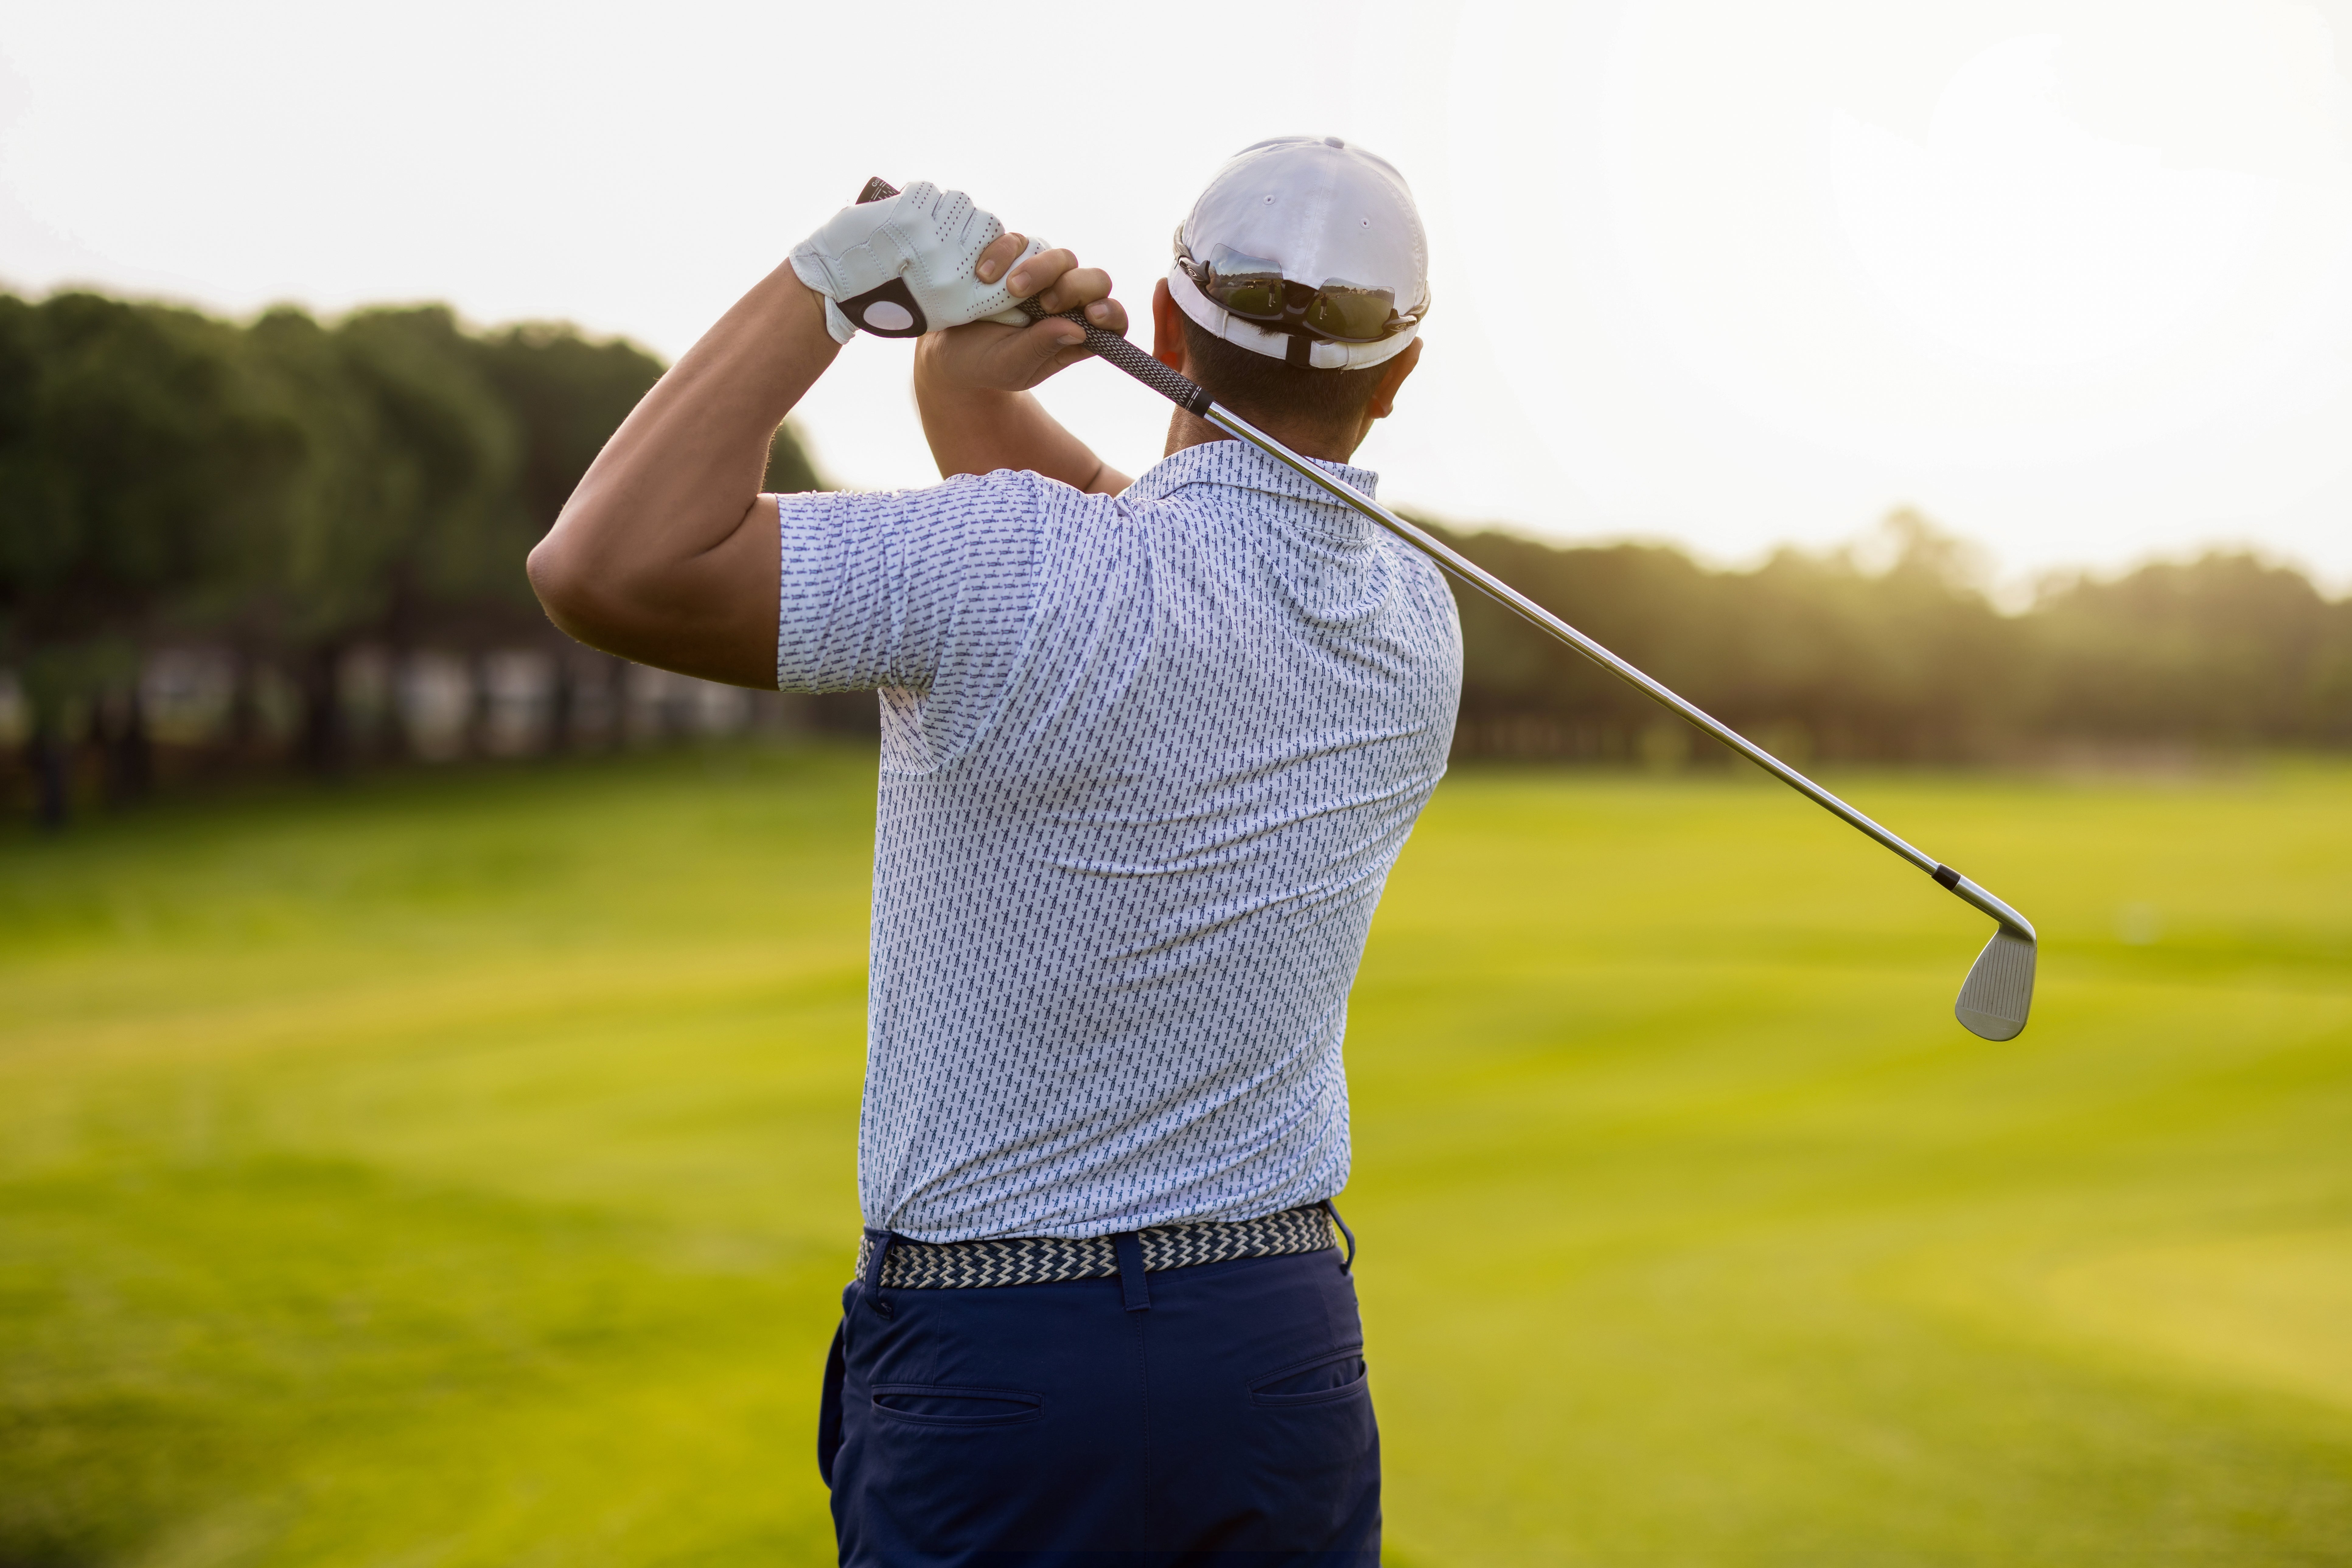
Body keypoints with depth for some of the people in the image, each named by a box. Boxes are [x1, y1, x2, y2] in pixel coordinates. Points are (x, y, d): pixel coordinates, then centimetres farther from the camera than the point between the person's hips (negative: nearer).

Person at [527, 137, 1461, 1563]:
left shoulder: (1025, 574, -21)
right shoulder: (1421, 627, 0)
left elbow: (608, 567, -23)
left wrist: (827, 284, -17)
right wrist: (971, 379, -4)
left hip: (990, 1365, -5)